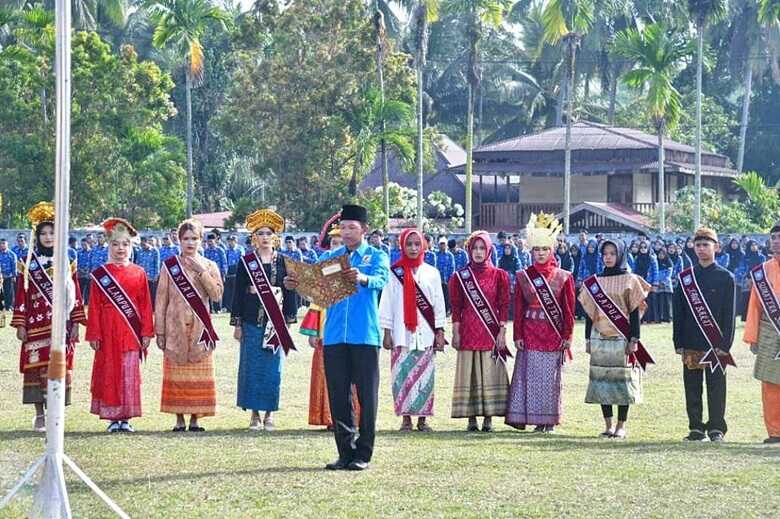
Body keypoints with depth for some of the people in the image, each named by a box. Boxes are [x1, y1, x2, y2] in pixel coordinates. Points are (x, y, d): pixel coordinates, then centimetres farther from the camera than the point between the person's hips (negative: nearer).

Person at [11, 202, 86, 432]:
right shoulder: (28, 263, 5)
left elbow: (75, 294, 7)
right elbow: (21, 294, 4)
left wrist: (76, 324, 2)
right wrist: (20, 324, -2)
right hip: (36, 324, 0)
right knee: (36, 366, -2)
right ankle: (39, 415, 4)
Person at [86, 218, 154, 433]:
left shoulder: (138, 273, 6)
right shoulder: (99, 274, 4)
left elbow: (146, 305, 6)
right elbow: (94, 306, 3)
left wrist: (146, 332, 0)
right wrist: (94, 334, -2)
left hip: (131, 332, 0)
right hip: (108, 332, 0)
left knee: (130, 374, -2)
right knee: (109, 373, 1)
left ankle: (125, 417, 4)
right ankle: (113, 418, 8)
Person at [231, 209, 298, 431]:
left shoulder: (283, 262, 6)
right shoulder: (246, 262, 4)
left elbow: (290, 292, 9)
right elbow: (238, 293, 4)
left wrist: (288, 319, 3)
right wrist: (237, 324, 0)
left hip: (275, 321, 0)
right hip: (252, 321, 0)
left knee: (273, 368, 1)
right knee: (252, 367, 1)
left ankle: (269, 414, 9)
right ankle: (254, 414, 9)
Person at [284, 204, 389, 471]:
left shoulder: (376, 256, 4)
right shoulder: (330, 256, 14)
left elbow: (381, 281, -17)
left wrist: (363, 279, -39)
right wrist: (294, 283, -21)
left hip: (365, 336, -3)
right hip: (334, 336, 3)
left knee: (367, 395, -1)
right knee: (338, 396, 4)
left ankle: (363, 454, 5)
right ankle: (345, 452, 12)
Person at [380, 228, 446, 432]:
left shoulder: (431, 273, 9)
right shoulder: (394, 272, 5)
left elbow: (439, 303, 10)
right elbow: (387, 303, 4)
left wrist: (440, 332, 4)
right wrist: (387, 332, -1)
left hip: (425, 334, 1)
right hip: (402, 334, -1)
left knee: (425, 376, -1)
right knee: (402, 375, -3)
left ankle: (422, 419, 5)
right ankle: (406, 418, 3)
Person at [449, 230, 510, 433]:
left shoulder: (499, 275, 5)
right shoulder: (460, 276, 7)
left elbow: (504, 306, 3)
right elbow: (456, 307, 6)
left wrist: (502, 331, -4)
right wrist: (455, 332, 0)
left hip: (491, 332, -1)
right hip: (468, 332, 1)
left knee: (490, 374, -2)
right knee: (469, 374, -1)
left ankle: (488, 419, 2)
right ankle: (471, 419, 3)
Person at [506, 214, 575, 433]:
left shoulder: (564, 277, 2)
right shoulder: (523, 276, 6)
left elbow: (568, 309, 3)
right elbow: (518, 309, 5)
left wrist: (567, 336, -2)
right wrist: (518, 335, -1)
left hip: (554, 333, -1)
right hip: (530, 333, 1)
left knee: (551, 376, 1)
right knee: (530, 374, -2)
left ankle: (550, 420, 8)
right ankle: (528, 417, 3)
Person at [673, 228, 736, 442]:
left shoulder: (725, 277, 1)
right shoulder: (685, 278, 9)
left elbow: (729, 314, -2)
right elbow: (678, 312, 10)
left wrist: (725, 344, -9)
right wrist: (678, 343, 3)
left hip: (715, 344, -3)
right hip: (691, 344, 3)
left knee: (716, 388, -1)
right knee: (692, 389, 5)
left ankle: (716, 429, 5)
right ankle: (696, 429, 11)